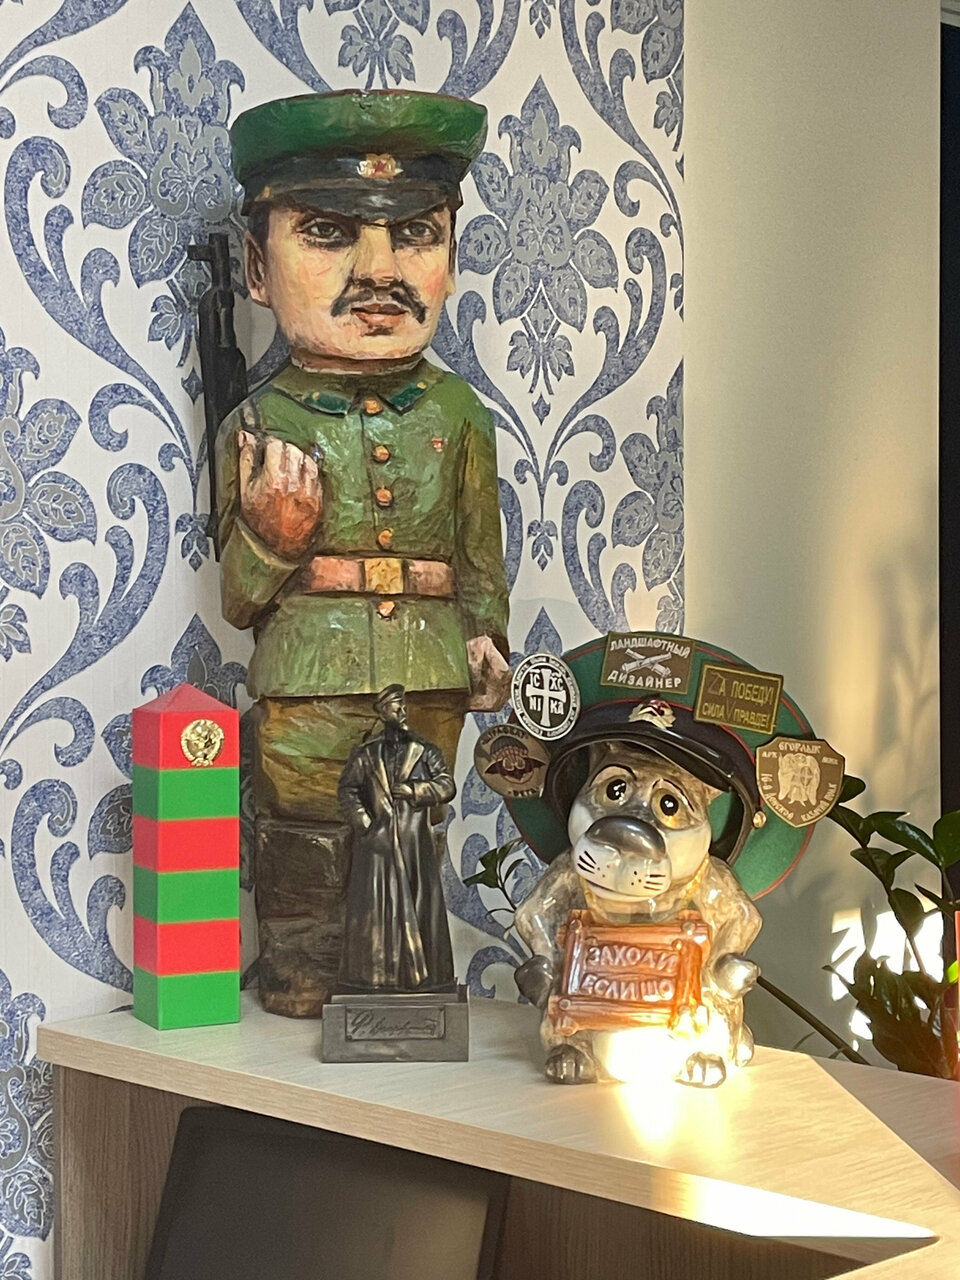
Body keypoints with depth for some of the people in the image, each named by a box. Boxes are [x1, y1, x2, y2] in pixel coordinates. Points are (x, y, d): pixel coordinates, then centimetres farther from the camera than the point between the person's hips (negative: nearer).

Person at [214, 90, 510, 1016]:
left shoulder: (455, 413, 3)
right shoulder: (261, 422, -4)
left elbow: (482, 551, 11)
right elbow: (237, 600, -1)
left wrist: (488, 642, 3)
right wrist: (269, 539, -19)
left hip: (429, 672, 2)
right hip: (305, 678, -2)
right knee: (304, 845, 6)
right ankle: (298, 983, 20)